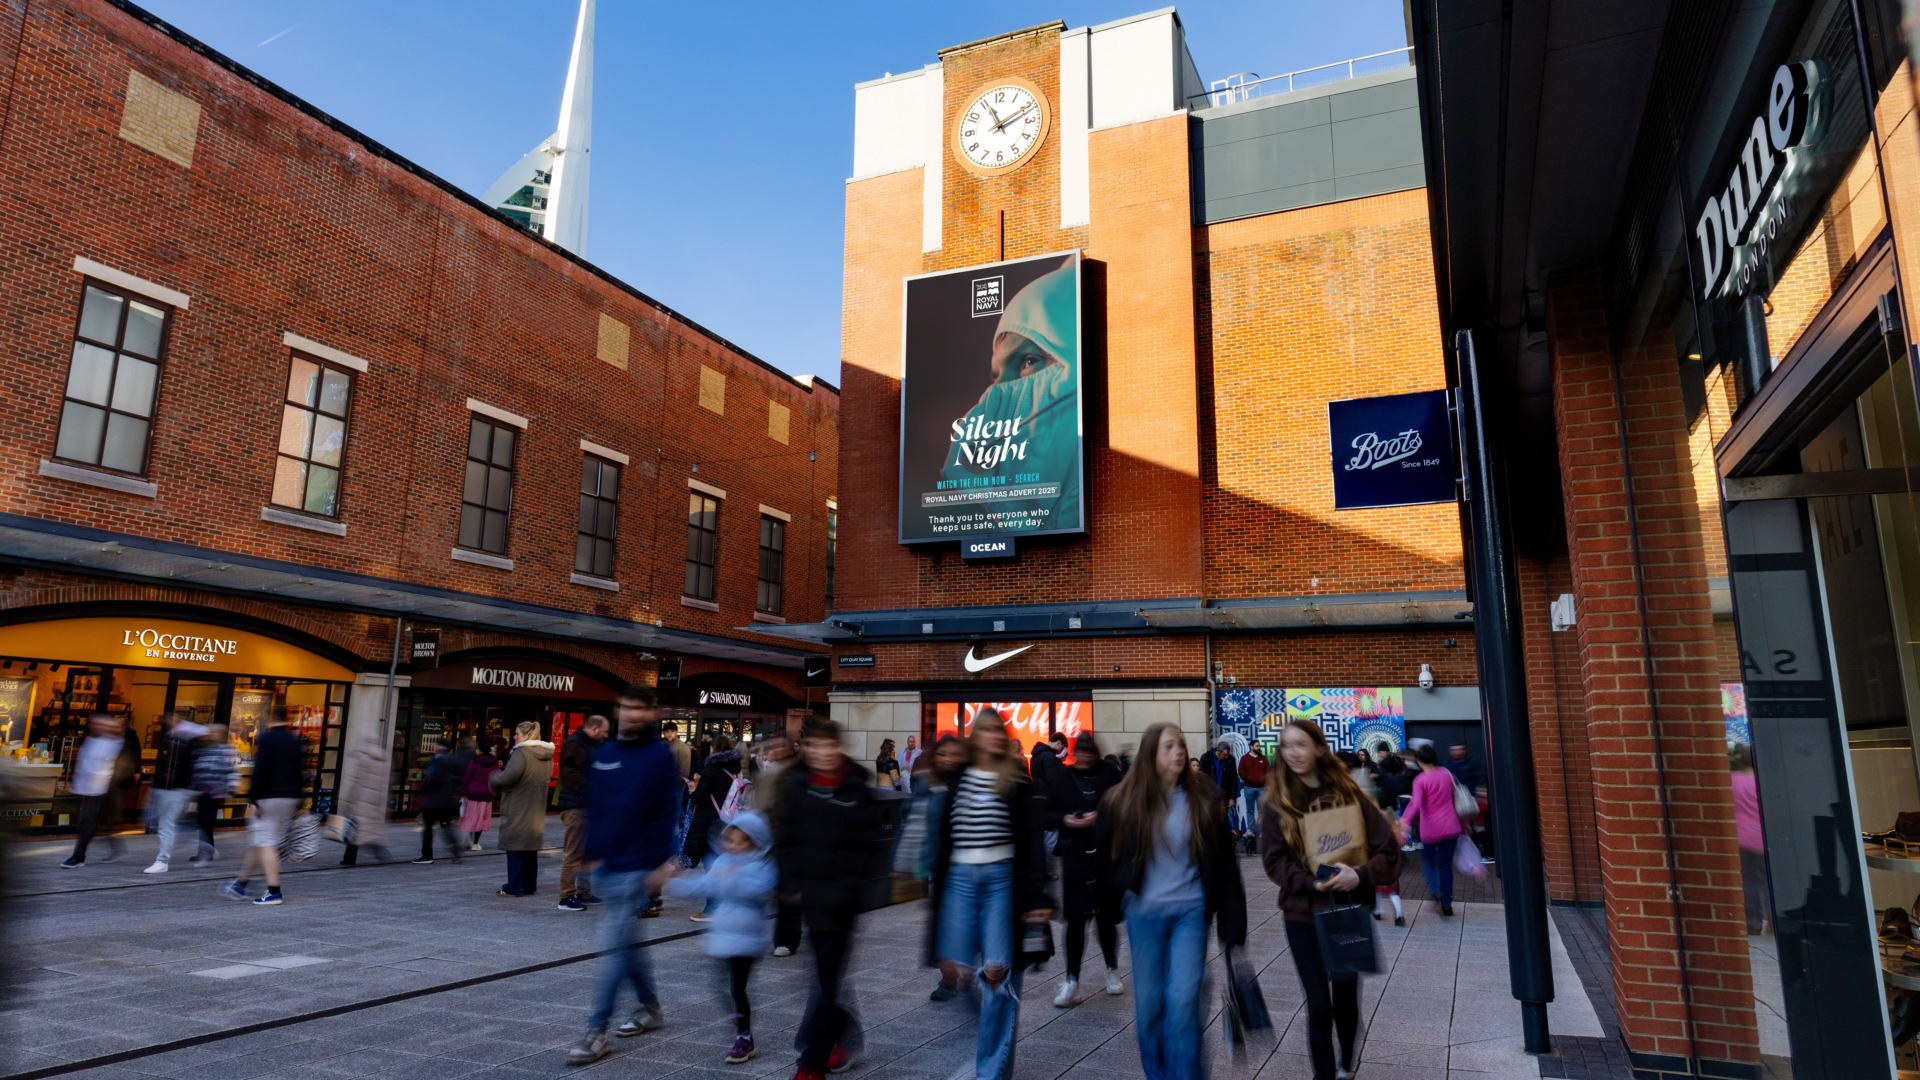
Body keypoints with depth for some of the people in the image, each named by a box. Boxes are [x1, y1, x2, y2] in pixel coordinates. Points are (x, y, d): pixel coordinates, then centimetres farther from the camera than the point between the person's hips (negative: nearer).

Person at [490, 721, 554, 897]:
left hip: (518, 808, -8)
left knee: (515, 847, 1)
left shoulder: (522, 753, -17)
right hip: (537, 809, 8)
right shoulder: (547, 755, 10)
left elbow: (509, 776, -27)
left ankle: (514, 887, 5)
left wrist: (493, 778, -5)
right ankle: (530, 885, 20)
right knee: (531, 847, 14)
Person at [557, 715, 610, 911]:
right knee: (573, 853, -9)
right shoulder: (574, 744, -13)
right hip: (575, 806, -11)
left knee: (586, 851, 16)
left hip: (585, 805, 11)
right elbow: (572, 774, -22)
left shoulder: (589, 744, 19)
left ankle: (584, 893, 24)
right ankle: (567, 897, -5)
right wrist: (591, 791, -24)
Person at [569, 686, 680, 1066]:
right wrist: (592, 855, 5)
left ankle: (596, 1032, 2)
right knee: (627, 941, 17)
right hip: (605, 867, 6)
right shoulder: (603, 754, 8)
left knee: (615, 947, -6)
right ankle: (650, 1007, 33)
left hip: (636, 870, -6)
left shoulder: (661, 756, -9)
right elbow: (594, 807, 12)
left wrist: (656, 867, -13)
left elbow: (665, 815, -11)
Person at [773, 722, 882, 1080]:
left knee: (827, 976, -2)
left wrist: (844, 889, -10)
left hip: (842, 898, -3)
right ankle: (843, 1032, 34)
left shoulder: (858, 789, -4)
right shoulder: (796, 785, 3)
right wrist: (794, 885, -1)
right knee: (826, 971, 12)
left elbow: (866, 845, -4)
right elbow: (786, 839, 7)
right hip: (808, 895, 3)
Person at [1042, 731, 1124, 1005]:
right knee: (1075, 918, -2)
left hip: (1108, 853, 0)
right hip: (1074, 854, 0)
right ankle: (1071, 980, 7)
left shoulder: (1110, 773, 0)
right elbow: (1046, 814, 6)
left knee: (1107, 916, 8)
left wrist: (1100, 816, -17)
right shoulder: (1061, 777, 4)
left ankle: (1112, 970, 32)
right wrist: (1066, 820, -12)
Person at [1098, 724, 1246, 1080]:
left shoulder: (1202, 799, -4)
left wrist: (1232, 923, -4)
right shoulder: (1125, 800, -5)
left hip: (1190, 910, -1)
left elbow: (1223, 862, -2)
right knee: (1148, 1002, 9)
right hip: (1144, 913, 1)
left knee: (1183, 1000, -9)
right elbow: (1104, 842, 13)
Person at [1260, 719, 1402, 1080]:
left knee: (1346, 995, 14)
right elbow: (1273, 860, -6)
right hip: (1303, 914, -1)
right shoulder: (1277, 802, -4)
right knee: (1318, 1004, 0)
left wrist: (1360, 875, -21)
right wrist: (1311, 882, -21)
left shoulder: (1347, 793, -3)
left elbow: (1387, 847, -4)